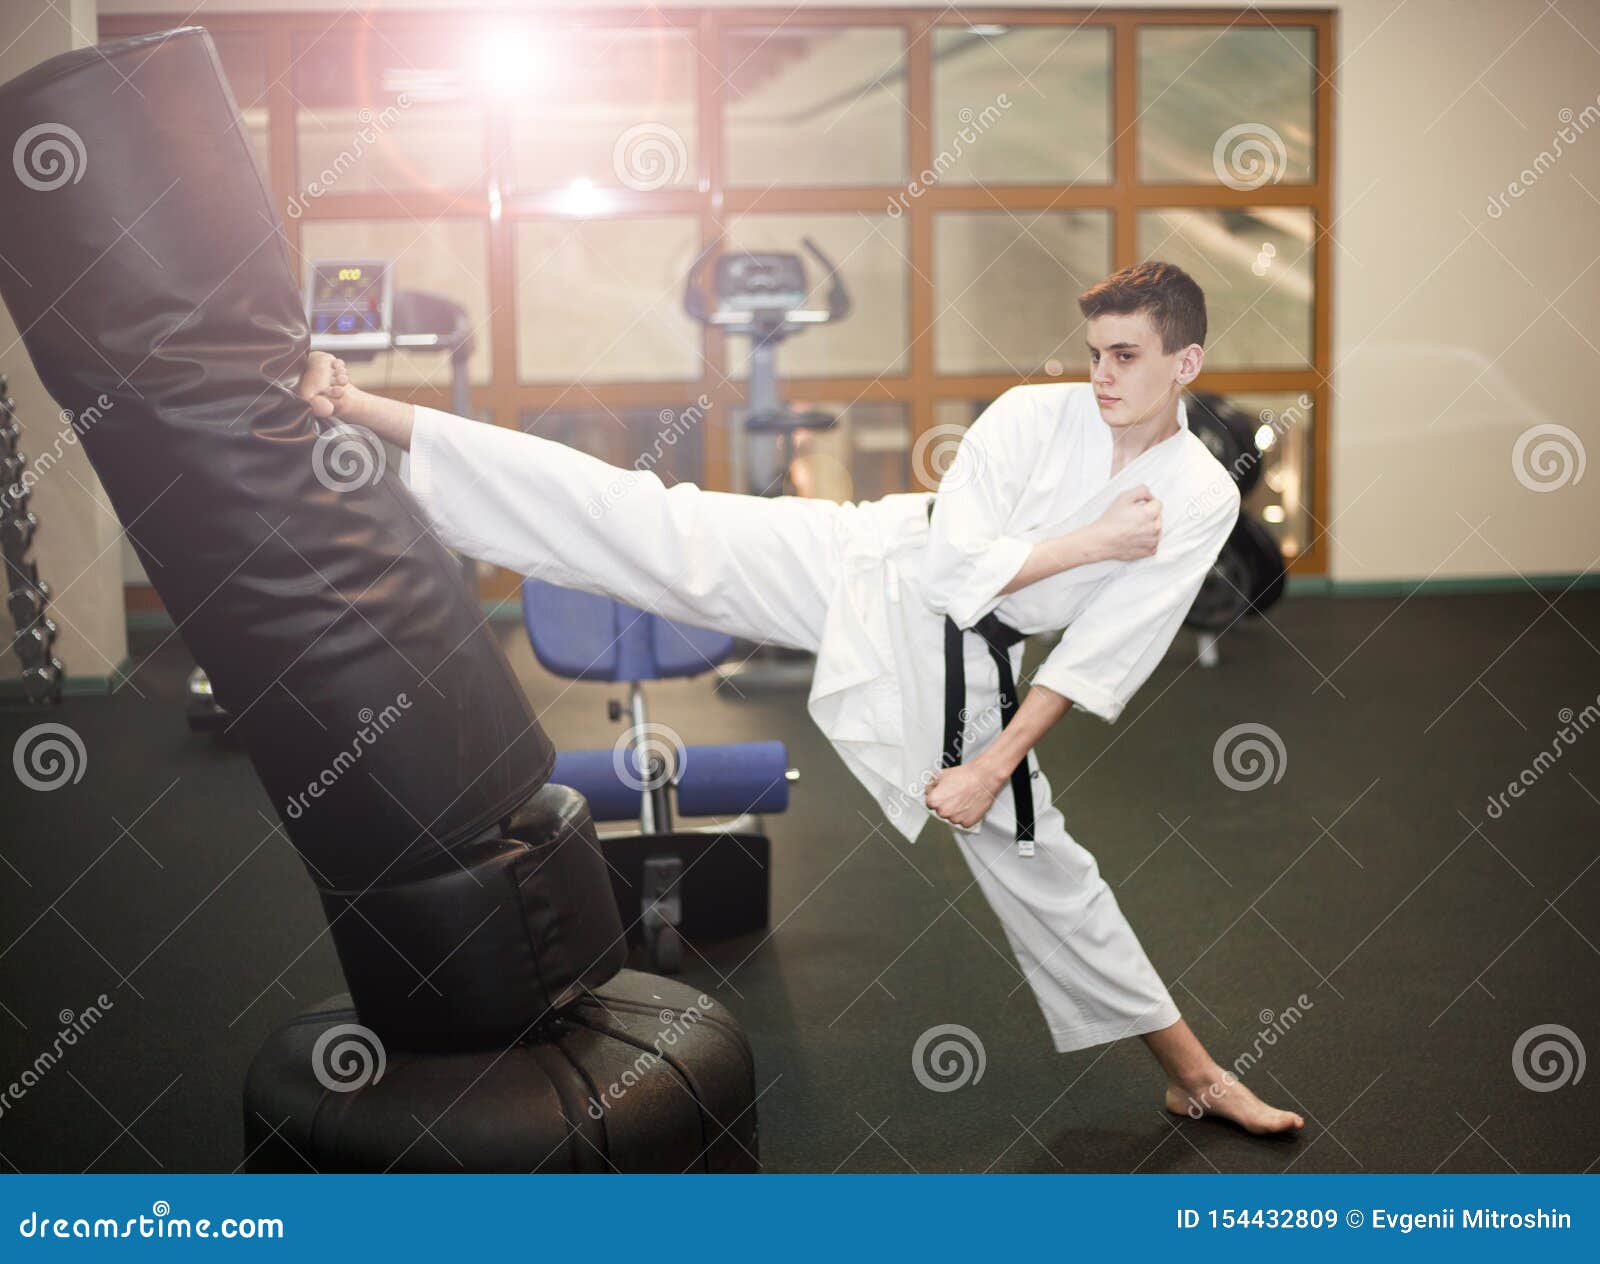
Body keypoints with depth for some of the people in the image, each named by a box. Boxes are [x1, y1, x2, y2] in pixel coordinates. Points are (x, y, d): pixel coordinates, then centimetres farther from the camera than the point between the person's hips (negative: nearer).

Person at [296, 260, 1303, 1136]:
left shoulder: (1201, 499, -7)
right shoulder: (1038, 412, -11)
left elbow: (1103, 658, -7)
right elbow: (952, 567, -16)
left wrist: (995, 764, -9)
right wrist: (1091, 541, -18)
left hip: (964, 672, 2)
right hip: (872, 571, -2)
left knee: (1044, 870, 11)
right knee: (651, 526, -18)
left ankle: (1193, 1073, 33)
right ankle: (359, 409, -20)